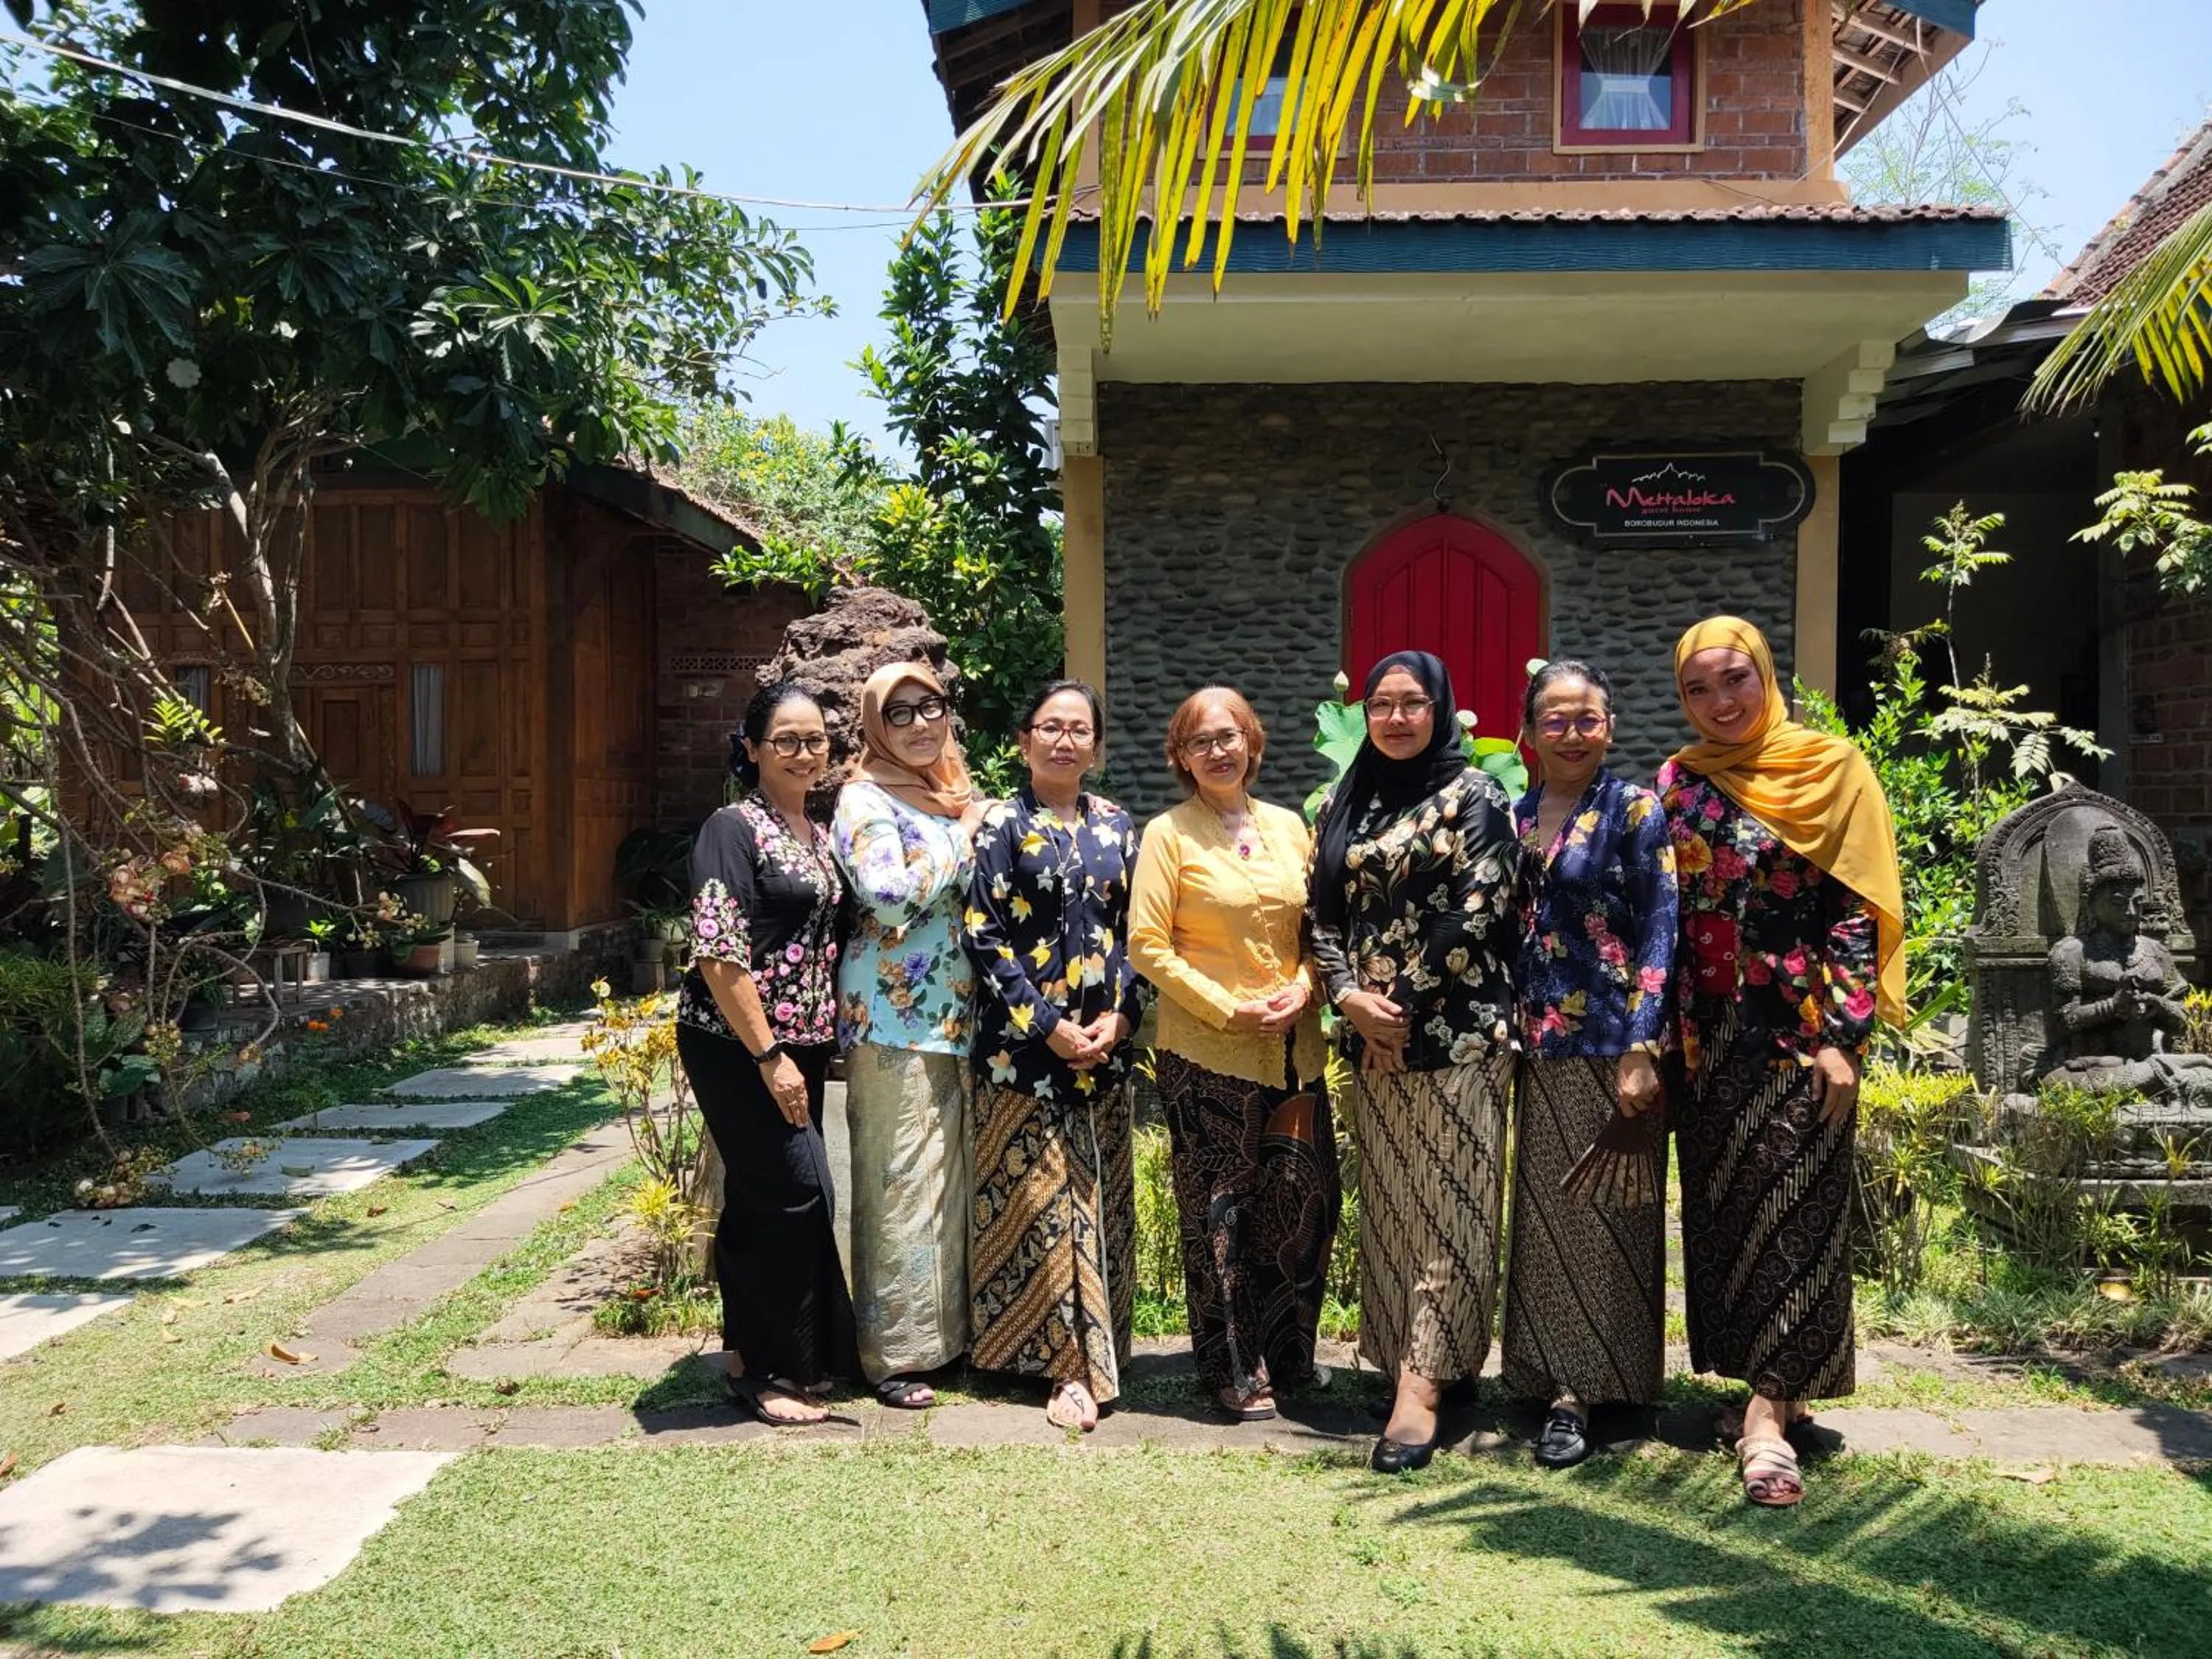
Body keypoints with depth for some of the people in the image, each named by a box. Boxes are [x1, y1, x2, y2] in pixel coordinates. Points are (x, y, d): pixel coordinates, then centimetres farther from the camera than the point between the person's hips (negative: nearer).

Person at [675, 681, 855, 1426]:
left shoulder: (818, 834, 13)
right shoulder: (734, 829, -11)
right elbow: (718, 953, -17)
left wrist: (817, 1045, 14)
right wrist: (769, 1055, -19)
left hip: (797, 1047, 8)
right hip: (738, 1048, -8)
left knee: (761, 1201, 13)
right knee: (797, 1190, -8)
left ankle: (753, 1361, 23)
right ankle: (770, 1369, 6)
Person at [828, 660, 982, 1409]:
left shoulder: (953, 798, 16)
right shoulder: (866, 800, -7)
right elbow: (888, 899, -21)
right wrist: (962, 838, -12)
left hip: (956, 1015, 8)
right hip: (895, 1020, -8)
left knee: (952, 1179, 13)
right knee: (902, 1184, -4)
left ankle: (946, 1331, 24)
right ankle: (893, 1353, 6)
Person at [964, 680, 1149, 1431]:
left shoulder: (1117, 826, 10)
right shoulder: (1001, 825, -3)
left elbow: (1137, 932, 10)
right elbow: (984, 937, -9)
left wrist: (1120, 1016, -4)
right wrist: (1049, 1025, -13)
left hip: (1103, 1041, 5)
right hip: (1023, 1043, -4)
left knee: (1097, 1199, 8)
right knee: (1035, 1201, -3)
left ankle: (1086, 1356, 20)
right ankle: (1075, 1362, 3)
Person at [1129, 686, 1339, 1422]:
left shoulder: (1289, 828, 10)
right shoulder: (1168, 834, -3)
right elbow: (1147, 947, -7)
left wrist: (1302, 989, -4)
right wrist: (1228, 1009, -13)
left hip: (1293, 1050, 4)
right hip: (1204, 1053, -4)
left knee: (1306, 1203, 5)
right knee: (1219, 1213, 2)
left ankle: (1286, 1353, 26)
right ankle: (1235, 1371, 17)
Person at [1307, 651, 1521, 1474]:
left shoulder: (1473, 796, -3)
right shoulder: (1343, 803, 14)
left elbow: (1476, 912, -11)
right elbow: (1322, 911, 10)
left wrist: (1403, 1003, -12)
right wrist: (1350, 995, -6)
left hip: (1455, 1033, -6)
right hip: (1370, 1035, 6)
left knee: (1447, 1206, -4)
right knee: (1386, 1205, 10)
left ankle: (1424, 1381, -3)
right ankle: (1410, 1359, 21)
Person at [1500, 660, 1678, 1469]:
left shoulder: (1635, 812, -5)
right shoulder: (1515, 817, 10)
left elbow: (1660, 935, -10)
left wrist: (1643, 1049, -16)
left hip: (1611, 1044, -5)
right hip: (1538, 1046, 5)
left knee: (1605, 1215, 1)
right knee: (1544, 1213, 10)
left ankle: (1591, 1386, 10)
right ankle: (1554, 1376, 23)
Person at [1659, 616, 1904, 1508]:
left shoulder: (1833, 768, -2)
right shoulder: (1675, 785, 6)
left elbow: (1857, 909, -6)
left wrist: (1842, 1035, -12)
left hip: (1802, 1027, -3)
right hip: (1709, 1034, 4)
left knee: (1791, 1211, -4)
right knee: (1723, 1210, 7)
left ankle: (1769, 1411, -2)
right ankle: (1772, 1389, 20)